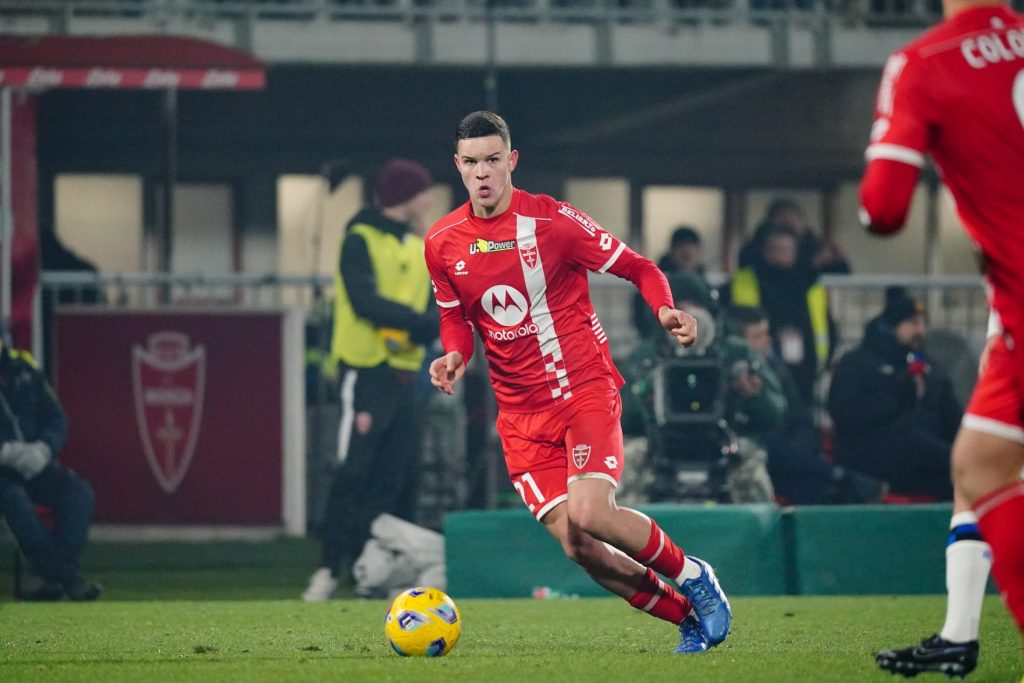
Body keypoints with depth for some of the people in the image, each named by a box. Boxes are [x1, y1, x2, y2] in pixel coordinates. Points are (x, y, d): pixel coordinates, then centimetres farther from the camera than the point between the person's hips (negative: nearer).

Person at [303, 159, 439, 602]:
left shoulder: (418, 248, 16)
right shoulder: (361, 240, -7)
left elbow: (429, 311, 11)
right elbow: (366, 302, -19)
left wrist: (423, 331, -12)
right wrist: (428, 322, -23)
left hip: (405, 374, 7)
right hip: (367, 371, -7)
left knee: (398, 478, 5)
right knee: (355, 473, -11)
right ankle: (329, 569, -10)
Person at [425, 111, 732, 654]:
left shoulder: (553, 221, -9)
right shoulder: (442, 243, 2)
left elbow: (637, 268, -1)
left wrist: (665, 309, -21)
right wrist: (455, 355, -5)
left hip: (586, 389, -4)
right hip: (522, 413, 4)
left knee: (589, 514, -25)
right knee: (576, 545, -9)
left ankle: (692, 575, 2)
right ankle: (688, 616, 10)